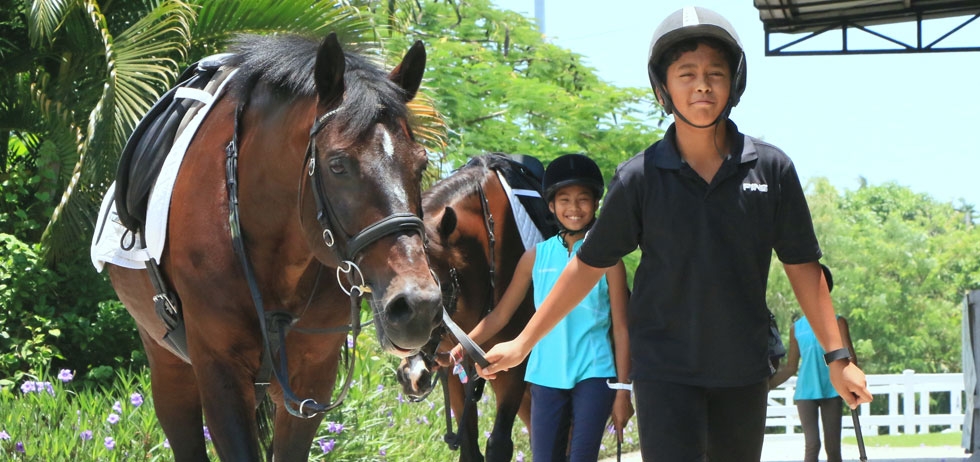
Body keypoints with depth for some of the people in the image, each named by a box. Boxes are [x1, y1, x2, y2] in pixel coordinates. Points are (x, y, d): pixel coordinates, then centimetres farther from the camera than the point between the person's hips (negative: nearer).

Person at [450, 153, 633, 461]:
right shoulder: (537, 257, 6)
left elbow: (621, 329, 1)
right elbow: (501, 315, 8)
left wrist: (623, 392, -3)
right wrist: (463, 347, -5)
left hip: (594, 377, -3)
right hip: (546, 377, 3)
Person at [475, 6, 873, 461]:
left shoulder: (772, 168, -3)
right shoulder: (639, 177, -6)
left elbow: (802, 268, 3)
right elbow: (588, 265, 2)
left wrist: (837, 356, 0)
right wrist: (523, 343, 1)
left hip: (743, 369, 2)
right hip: (664, 369, -2)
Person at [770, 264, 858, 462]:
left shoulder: (837, 323, 4)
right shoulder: (797, 328, 10)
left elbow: (850, 357, -5)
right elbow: (790, 367, 14)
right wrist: (768, 385, 5)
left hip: (831, 391, -1)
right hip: (806, 392, 1)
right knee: (812, 445, -10)